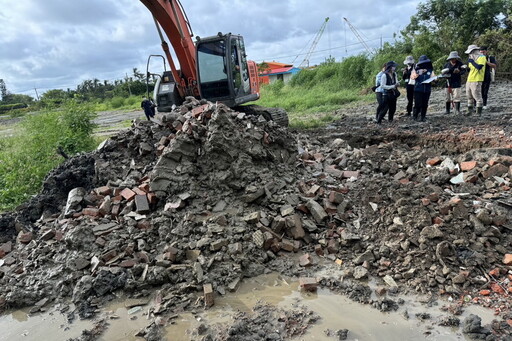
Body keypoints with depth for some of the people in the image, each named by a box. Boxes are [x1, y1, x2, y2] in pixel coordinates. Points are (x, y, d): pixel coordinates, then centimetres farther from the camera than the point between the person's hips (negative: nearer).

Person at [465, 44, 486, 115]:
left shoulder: (482, 57, -7)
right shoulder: (473, 58, 19)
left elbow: (479, 67, -23)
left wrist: (472, 61, -15)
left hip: (476, 80, -9)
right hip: (469, 80, 9)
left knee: (477, 96, -8)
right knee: (469, 96, 12)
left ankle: (479, 112, -4)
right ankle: (470, 110, 20)